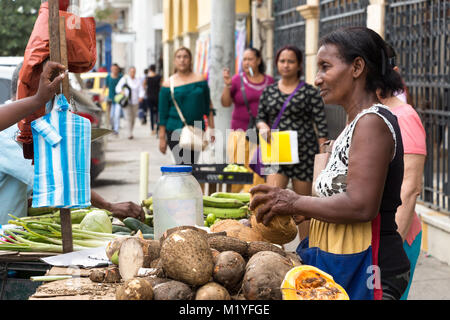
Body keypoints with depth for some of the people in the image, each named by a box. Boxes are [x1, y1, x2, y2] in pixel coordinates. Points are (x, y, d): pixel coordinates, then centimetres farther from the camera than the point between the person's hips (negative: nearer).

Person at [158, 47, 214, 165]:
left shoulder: (200, 79, 6)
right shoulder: (168, 84, 1)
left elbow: (208, 107, 11)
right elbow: (163, 113, 2)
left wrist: (211, 128, 6)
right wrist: (162, 138, 0)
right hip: (175, 131, -3)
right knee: (183, 165, -15)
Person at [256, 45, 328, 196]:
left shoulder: (310, 92, 0)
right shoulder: (268, 92, 11)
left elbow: (321, 125, -2)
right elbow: (260, 117, 17)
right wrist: (262, 126, -7)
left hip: (304, 154, -2)